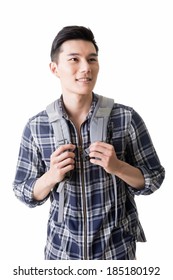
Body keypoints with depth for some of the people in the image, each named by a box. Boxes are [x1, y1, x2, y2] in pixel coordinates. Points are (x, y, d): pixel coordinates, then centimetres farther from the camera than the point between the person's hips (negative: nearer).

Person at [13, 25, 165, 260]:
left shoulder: (126, 117, -13)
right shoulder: (36, 126, -9)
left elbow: (154, 179, -5)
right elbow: (24, 193, -2)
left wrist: (117, 166, -23)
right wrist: (52, 176, -21)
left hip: (117, 247, -1)